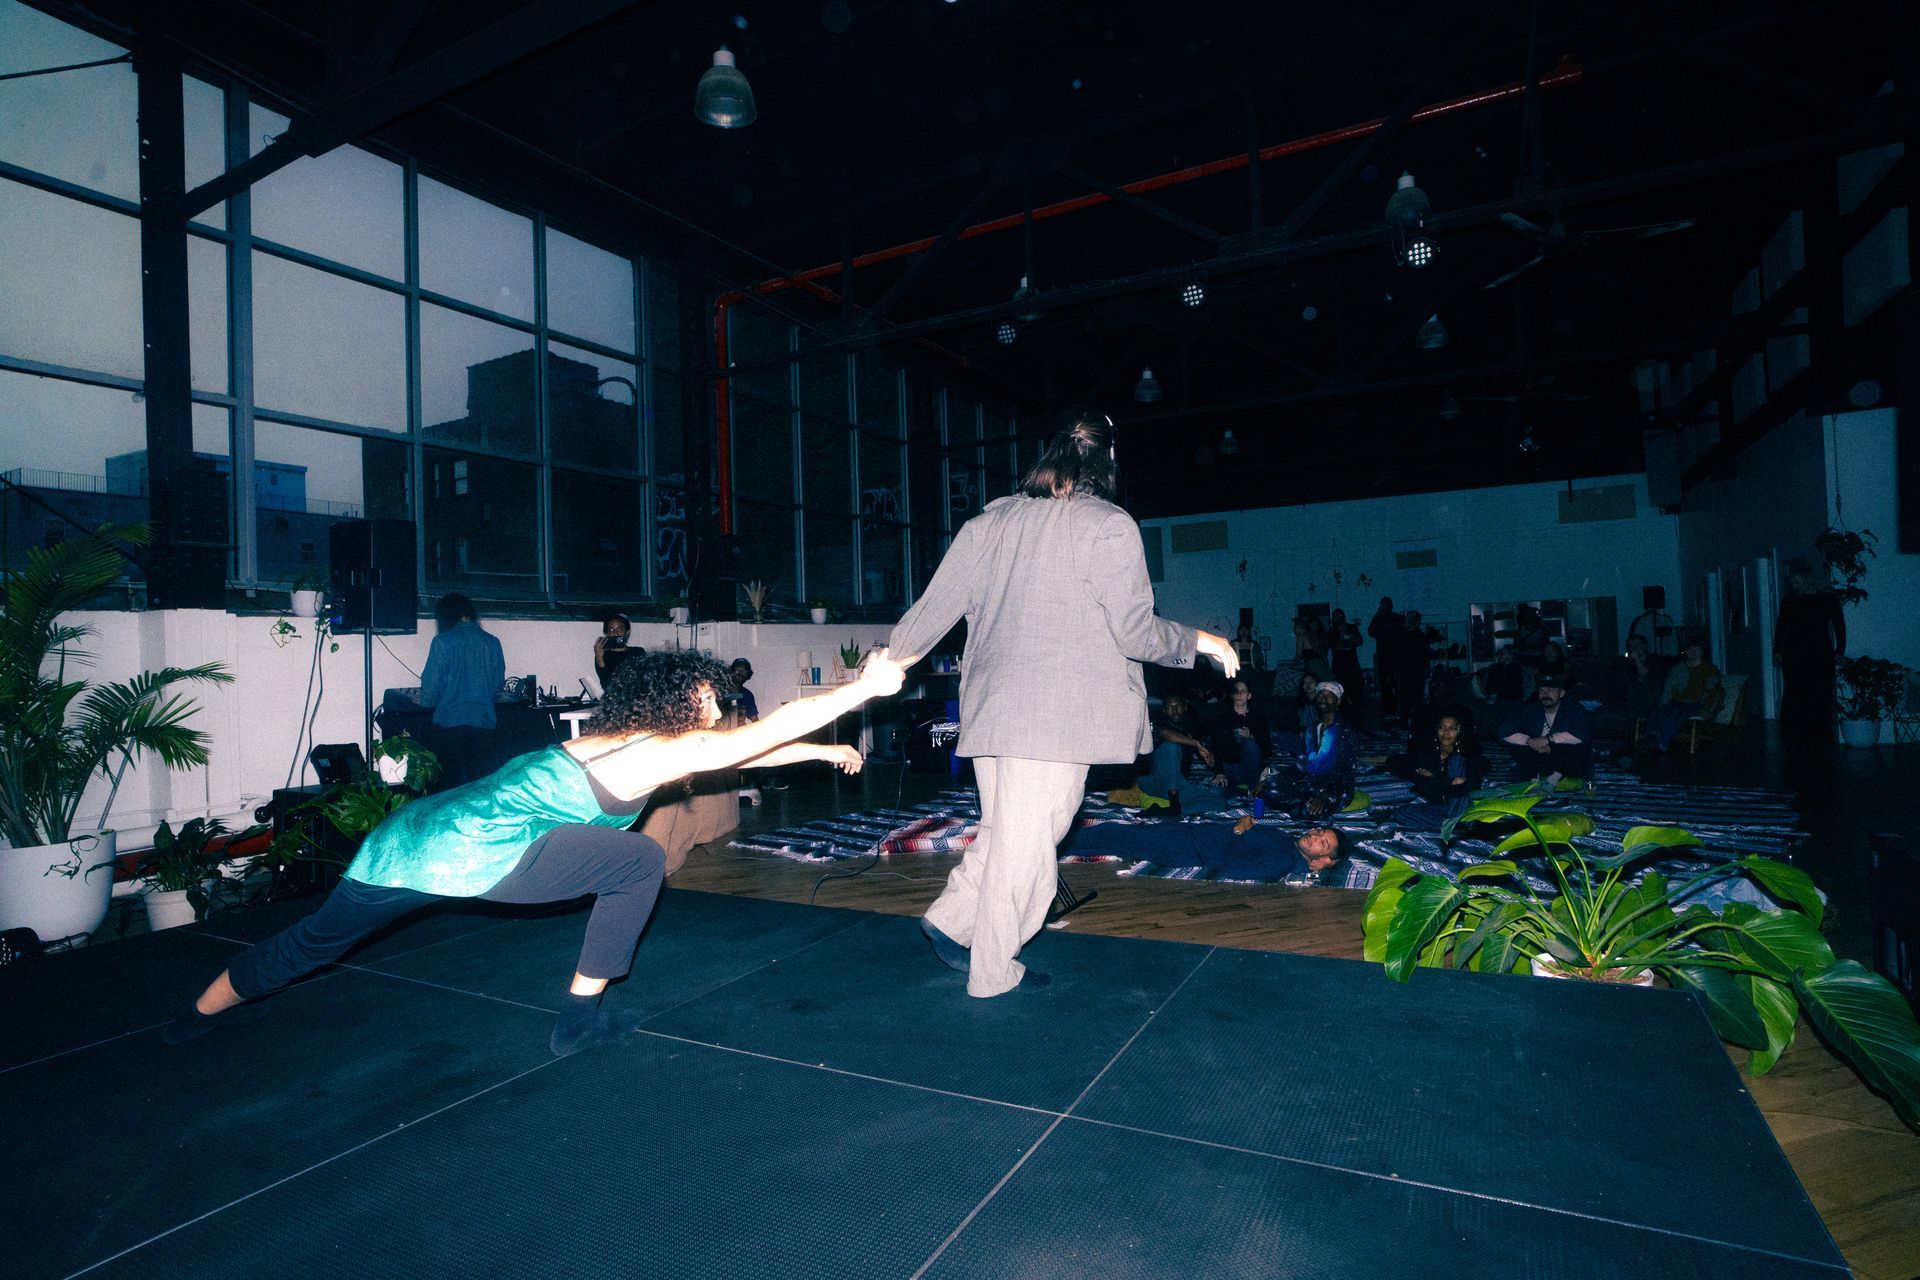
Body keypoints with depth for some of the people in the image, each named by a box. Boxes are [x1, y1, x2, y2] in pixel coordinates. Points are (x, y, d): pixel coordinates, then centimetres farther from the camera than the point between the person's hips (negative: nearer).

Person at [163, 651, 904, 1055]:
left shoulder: (622, 736, 15)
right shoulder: (661, 750, -10)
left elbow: (745, 749, 22)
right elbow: (768, 729, -14)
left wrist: (826, 751, 25)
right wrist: (865, 687, -8)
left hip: (423, 830, 9)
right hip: (473, 849, -9)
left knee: (315, 940, 27)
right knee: (639, 861, -3)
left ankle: (193, 1020, 45)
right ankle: (578, 1020, 8)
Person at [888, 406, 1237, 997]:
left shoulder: (991, 520, 8)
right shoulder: (1108, 526, -8)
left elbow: (936, 604, 10)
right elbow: (1134, 631, -8)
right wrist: (1199, 641, 9)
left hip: (992, 704, 6)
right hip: (1055, 715, -5)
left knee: (1007, 831, 22)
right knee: (1026, 840, 6)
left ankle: (951, 919, 25)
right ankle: (993, 972, 19)